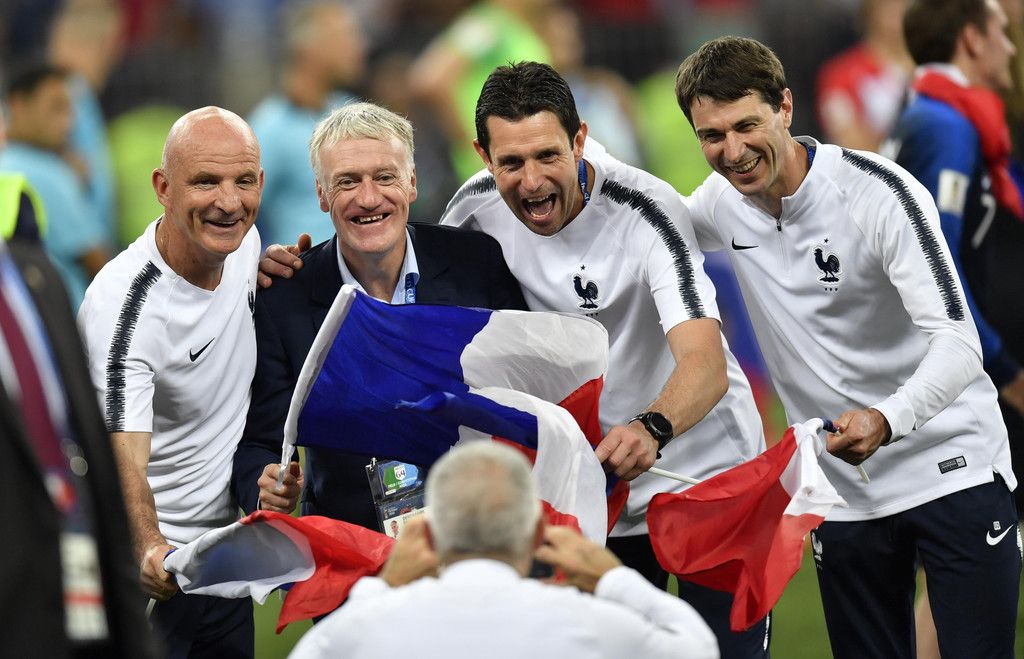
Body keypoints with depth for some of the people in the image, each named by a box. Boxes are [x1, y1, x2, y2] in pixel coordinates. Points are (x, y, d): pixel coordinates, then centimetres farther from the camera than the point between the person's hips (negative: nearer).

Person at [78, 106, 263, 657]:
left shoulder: (243, 241, -2)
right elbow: (124, 464, -34)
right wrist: (151, 553, -53)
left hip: (227, 550, 7)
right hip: (148, 570, -7)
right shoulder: (123, 306, -25)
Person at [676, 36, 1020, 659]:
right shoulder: (723, 203, -1)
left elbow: (957, 343, -27)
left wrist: (886, 420, -44)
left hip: (952, 469, -5)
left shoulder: (880, 192, -19)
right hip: (844, 491, 5)